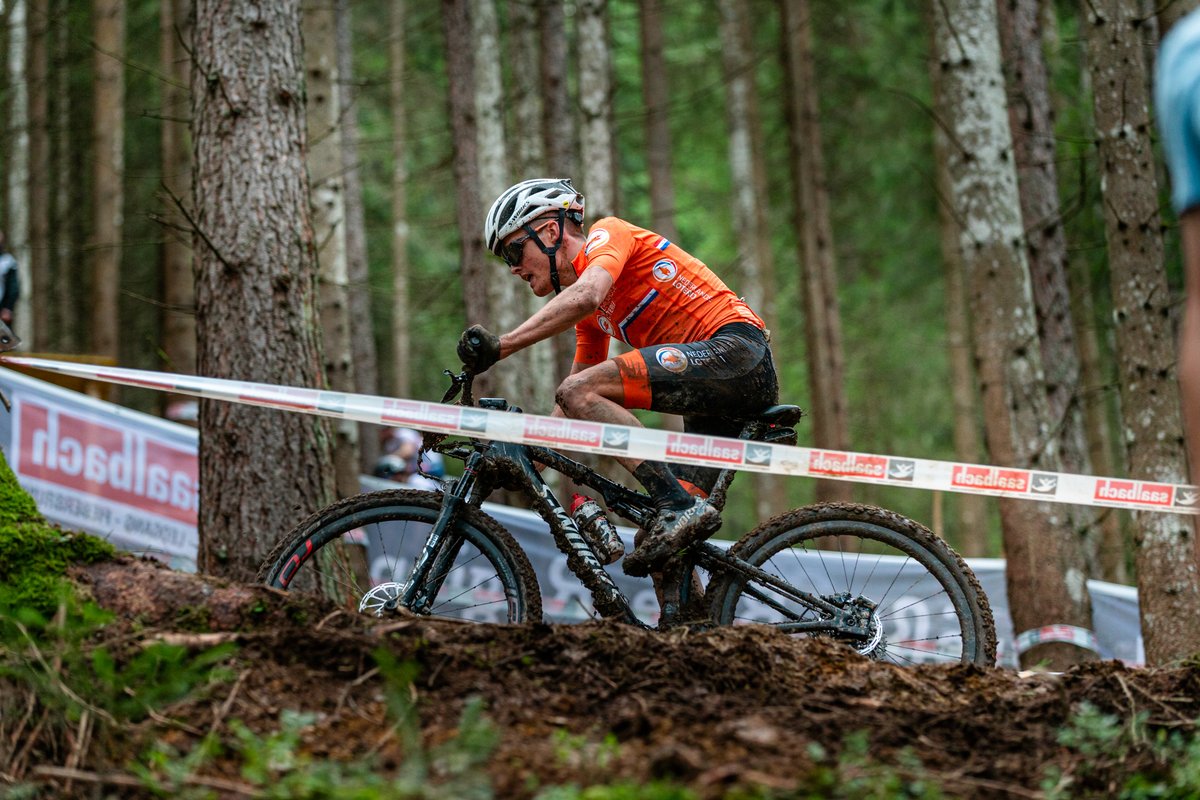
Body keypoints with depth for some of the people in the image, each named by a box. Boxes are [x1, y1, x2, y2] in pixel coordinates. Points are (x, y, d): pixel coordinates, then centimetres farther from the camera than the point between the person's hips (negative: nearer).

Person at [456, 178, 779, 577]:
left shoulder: (609, 234, 0)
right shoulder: (592, 317, 26)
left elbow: (585, 296, -23)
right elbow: (567, 412, 29)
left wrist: (500, 345, -27)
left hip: (735, 348, -10)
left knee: (579, 392, -21)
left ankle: (679, 506, -26)